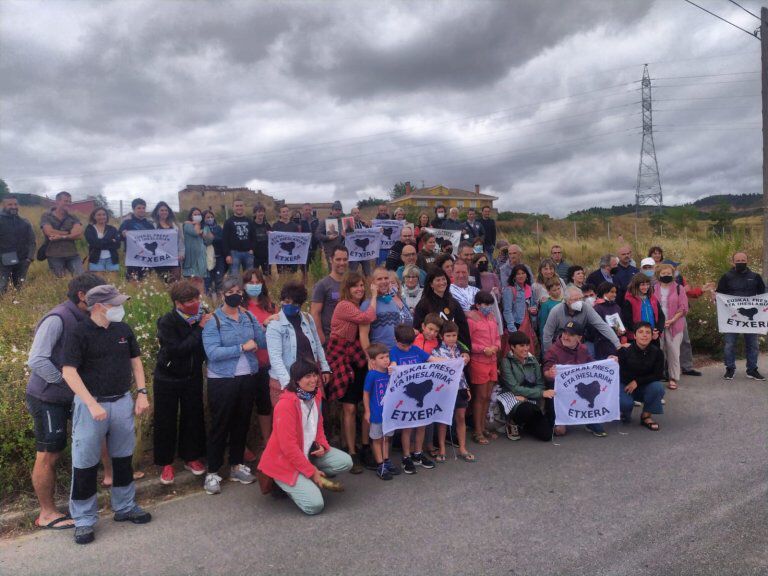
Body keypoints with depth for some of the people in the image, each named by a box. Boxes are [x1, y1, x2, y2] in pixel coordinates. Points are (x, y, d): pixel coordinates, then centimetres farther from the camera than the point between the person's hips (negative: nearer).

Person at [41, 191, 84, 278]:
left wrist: (62, 236, -15)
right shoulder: (46, 216, 5)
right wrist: (69, 233, -4)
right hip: (54, 256, -2)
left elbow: (79, 234, -5)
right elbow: (49, 232, -12)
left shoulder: (73, 218, 11)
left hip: (72, 255, 2)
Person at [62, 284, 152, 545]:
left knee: (123, 458, 15)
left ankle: (125, 507, 31)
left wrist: (142, 393, 5)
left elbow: (135, 360, 13)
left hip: (123, 402, 5)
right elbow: (69, 371, -16)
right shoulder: (81, 332, -13)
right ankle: (84, 519, 19)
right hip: (91, 404, -5)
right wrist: (92, 405, -21)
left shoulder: (123, 329, 3)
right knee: (85, 464, 4)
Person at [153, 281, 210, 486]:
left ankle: (191, 457, 29)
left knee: (193, 417, 11)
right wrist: (199, 329, -27)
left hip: (192, 377, 3)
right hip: (167, 378, -3)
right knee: (166, 421, 6)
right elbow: (177, 349, -28)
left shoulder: (202, 316, -9)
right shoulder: (167, 322, -19)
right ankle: (166, 463, 22)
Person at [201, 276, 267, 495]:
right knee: (220, 426, 5)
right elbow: (212, 353, -20)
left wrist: (270, 326, -15)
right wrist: (242, 348, -19)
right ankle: (212, 472, 18)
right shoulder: (213, 320, -9)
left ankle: (236, 465, 31)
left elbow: (264, 343, 0)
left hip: (247, 378, 5)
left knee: (242, 423, 15)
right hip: (222, 381, -5)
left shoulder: (249, 317, 6)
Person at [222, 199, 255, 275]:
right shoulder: (229, 222, 1)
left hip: (248, 253, 3)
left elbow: (254, 237, 13)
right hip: (234, 253, -3)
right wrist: (227, 254, -12)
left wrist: (252, 249, -3)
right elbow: (224, 240, -4)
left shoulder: (249, 221, 12)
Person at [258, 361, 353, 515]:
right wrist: (312, 472, -19)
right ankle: (286, 485, 8)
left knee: (345, 462, -9)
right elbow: (288, 446, -24)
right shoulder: (286, 404, -26)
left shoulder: (315, 396, -1)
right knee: (315, 505, -19)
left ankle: (308, 481, 5)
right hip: (284, 461, -8)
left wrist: (322, 445, -7)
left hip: (309, 451, 8)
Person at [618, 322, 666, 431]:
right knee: (625, 403, -32)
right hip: (625, 385, -3)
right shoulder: (625, 350, -18)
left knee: (658, 388, -29)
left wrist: (637, 381, -18)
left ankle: (646, 416, -2)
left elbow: (659, 375, -11)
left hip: (645, 388, 3)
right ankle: (626, 413, 10)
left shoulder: (657, 352, -10)